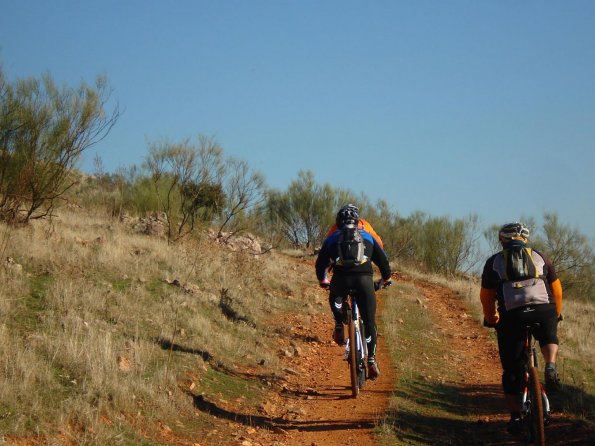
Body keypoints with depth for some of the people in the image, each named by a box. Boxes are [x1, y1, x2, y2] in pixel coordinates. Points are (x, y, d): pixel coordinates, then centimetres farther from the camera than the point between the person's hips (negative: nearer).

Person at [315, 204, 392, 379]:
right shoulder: (367, 236, 25)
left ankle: (339, 326, 17)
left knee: (336, 296, 37)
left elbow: (320, 263, 28)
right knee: (369, 322, 11)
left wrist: (323, 280, 47)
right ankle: (372, 360, 8)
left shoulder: (332, 238, 24)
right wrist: (386, 279, 45)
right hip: (364, 279, 0)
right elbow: (382, 259, 28)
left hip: (341, 279, 0)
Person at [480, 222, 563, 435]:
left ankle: (515, 417, 11)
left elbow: (486, 296, 16)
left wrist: (491, 319, 32)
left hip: (512, 315, -1)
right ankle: (550, 367, 3)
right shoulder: (540, 257, 20)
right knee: (548, 338, 33)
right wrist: (556, 314, 38)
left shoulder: (494, 262, 17)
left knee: (511, 369, 12)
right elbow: (556, 288, 23)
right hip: (544, 310, 1)